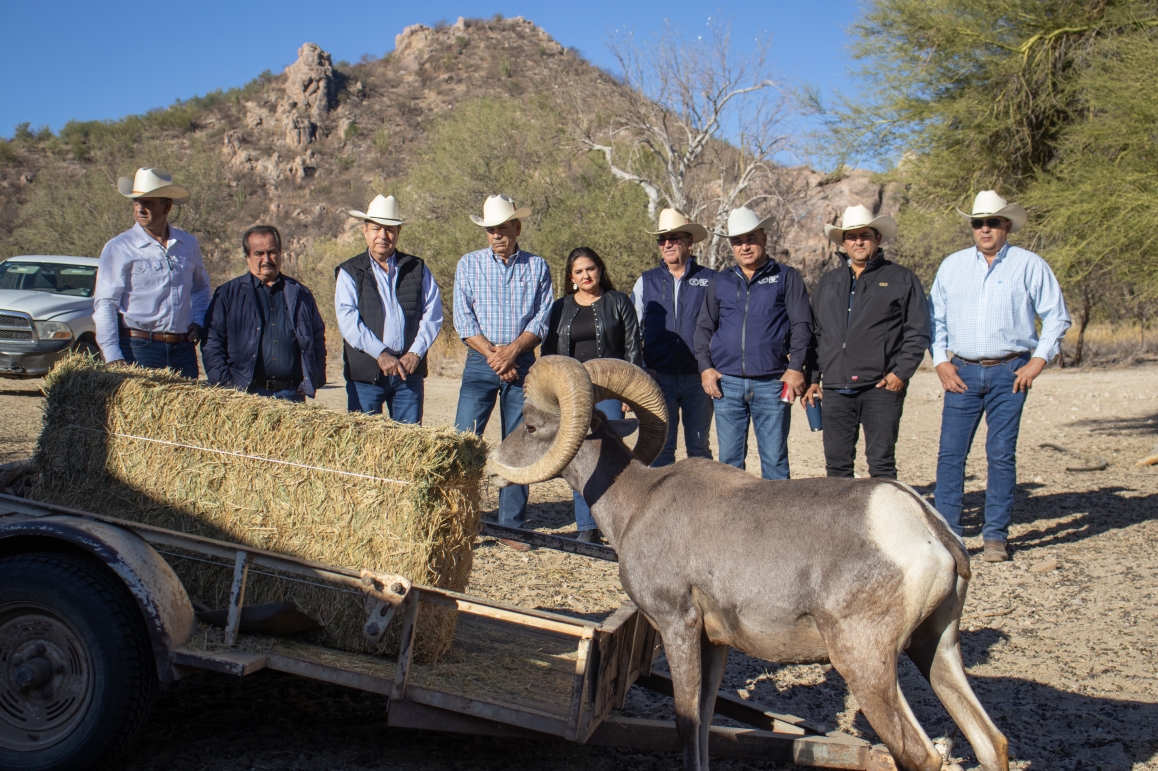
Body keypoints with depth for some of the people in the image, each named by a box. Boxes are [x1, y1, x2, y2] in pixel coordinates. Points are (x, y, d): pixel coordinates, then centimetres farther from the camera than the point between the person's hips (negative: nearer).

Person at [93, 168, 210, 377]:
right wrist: (113, 356, -14)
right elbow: (104, 304, -6)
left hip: (183, 350, 4)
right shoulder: (119, 248, -2)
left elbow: (200, 288, 27)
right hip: (138, 348, -3)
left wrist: (197, 320, 9)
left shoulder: (188, 244, 10)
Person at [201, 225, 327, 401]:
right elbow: (212, 344, 4)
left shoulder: (300, 294, 15)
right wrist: (226, 386, -6)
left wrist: (313, 382, 5)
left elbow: (318, 339, 17)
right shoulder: (228, 294, 8)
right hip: (245, 394, -2)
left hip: (291, 394, 2)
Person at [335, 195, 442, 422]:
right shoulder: (349, 272, 5)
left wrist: (416, 352, -9)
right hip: (365, 372, -2)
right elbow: (348, 320, -7)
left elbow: (433, 314, 5)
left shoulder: (418, 269, 12)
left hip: (409, 371, 2)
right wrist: (380, 353, -17)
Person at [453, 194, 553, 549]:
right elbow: (463, 320, 0)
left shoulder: (537, 267, 8)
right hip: (480, 363, 0)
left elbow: (543, 319, 1)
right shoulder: (469, 264, 7)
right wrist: (493, 355, -10)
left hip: (522, 362, 1)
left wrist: (512, 350, -13)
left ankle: (512, 525, 10)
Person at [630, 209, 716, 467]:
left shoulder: (710, 280, 5)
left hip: (698, 378, -1)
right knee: (660, 447, 3)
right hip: (658, 378, 1)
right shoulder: (646, 281, 12)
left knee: (699, 448, 6)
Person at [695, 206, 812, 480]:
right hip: (727, 383, 3)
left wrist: (795, 367, -8)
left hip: (771, 384, -2)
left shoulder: (786, 277, 8)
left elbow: (801, 325, 2)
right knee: (729, 457, 5)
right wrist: (705, 367, 2)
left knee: (774, 457, 0)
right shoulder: (720, 282, 15)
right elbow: (704, 327, 15)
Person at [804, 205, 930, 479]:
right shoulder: (828, 282, 18)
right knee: (836, 464, 6)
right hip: (835, 390, 4)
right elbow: (815, 333, 19)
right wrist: (812, 378, 11)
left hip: (881, 387, -4)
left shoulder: (902, 279, 6)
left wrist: (901, 372, -10)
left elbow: (918, 331, 1)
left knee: (881, 462, -3)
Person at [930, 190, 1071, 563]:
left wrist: (1037, 361, -5)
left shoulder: (1029, 265, 3)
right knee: (950, 452, -3)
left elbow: (1056, 316, 4)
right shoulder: (952, 265, 11)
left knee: (1001, 454, -1)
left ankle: (995, 536, 8)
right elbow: (934, 318, 14)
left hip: (1009, 372, -2)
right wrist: (941, 362, 3)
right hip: (962, 372, 2)